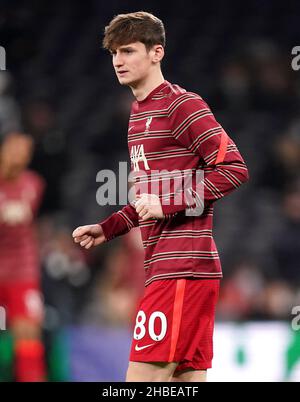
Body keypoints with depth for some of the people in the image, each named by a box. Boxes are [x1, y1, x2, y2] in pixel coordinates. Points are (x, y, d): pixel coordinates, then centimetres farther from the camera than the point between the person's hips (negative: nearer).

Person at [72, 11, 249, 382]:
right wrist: (106, 229, 18)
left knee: (142, 376, -13)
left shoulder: (181, 105, -8)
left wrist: (168, 204, -19)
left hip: (183, 269, -9)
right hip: (165, 268, 9)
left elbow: (234, 169, -15)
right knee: (188, 376, 7)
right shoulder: (139, 113, 21)